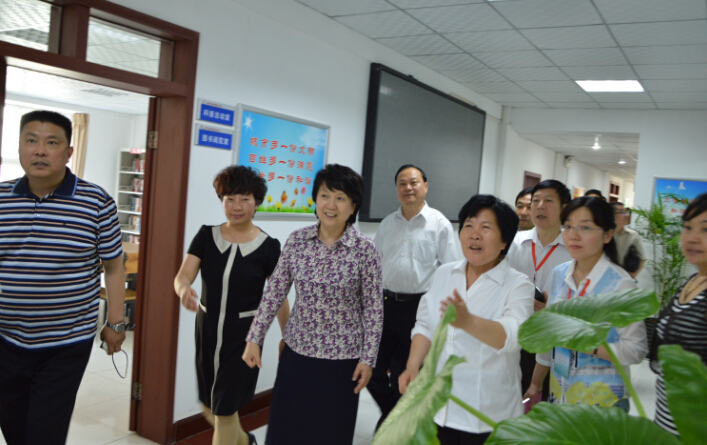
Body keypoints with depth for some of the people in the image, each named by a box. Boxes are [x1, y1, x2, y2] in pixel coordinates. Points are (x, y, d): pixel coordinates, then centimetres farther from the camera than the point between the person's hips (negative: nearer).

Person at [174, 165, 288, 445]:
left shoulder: (268, 246, -9)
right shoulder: (206, 236, -1)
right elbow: (183, 275, -11)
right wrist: (184, 290, -34)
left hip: (243, 337, -4)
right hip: (207, 331, 4)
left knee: (224, 412, 1)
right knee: (210, 411, 18)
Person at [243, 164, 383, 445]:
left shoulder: (364, 250, -11)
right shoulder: (297, 240, -3)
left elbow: (373, 308, -6)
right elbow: (274, 292, 2)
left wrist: (368, 358, -6)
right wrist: (255, 339, 3)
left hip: (341, 358, -2)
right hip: (296, 351, 3)